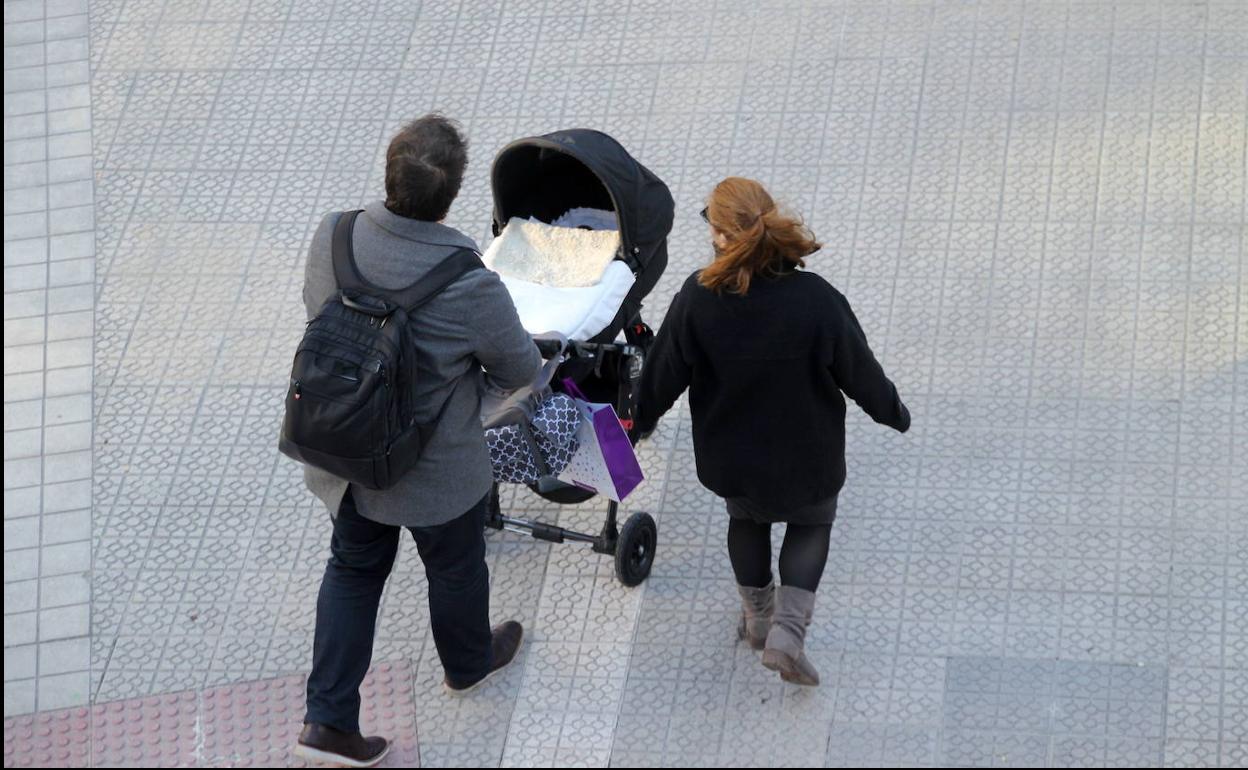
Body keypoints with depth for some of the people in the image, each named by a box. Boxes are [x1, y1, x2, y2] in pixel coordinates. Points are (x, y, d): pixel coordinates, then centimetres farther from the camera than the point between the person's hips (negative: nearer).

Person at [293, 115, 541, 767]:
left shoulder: (333, 236, -19)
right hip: (436, 471, -4)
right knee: (455, 569, 25)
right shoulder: (469, 286, -33)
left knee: (353, 568, 24)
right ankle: (468, 663, 53)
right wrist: (487, 373, 9)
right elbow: (521, 370, -15)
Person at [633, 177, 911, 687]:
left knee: (746, 519, 31)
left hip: (730, 457, 1)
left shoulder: (696, 301, -26)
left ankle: (757, 618, 48)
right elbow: (859, 371, -13)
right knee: (811, 521, 27)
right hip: (805, 455, -1)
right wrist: (892, 412, 8)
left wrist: (641, 419, 11)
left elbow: (664, 374, -10)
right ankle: (788, 630, 14)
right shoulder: (816, 301, -28)